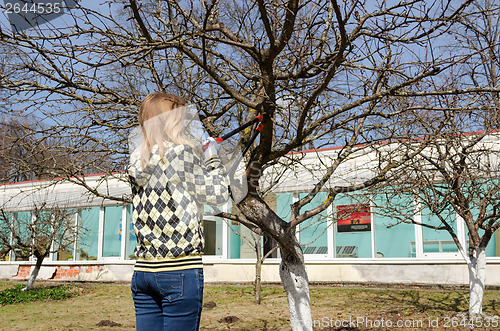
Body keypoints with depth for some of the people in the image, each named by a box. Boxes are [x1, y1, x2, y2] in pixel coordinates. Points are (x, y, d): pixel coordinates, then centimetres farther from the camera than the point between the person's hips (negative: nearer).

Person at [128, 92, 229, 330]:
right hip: (181, 269, -7)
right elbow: (218, 195, -2)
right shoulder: (182, 152, -10)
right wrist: (212, 158, 11)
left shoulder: (137, 160, 9)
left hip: (143, 270, 7)